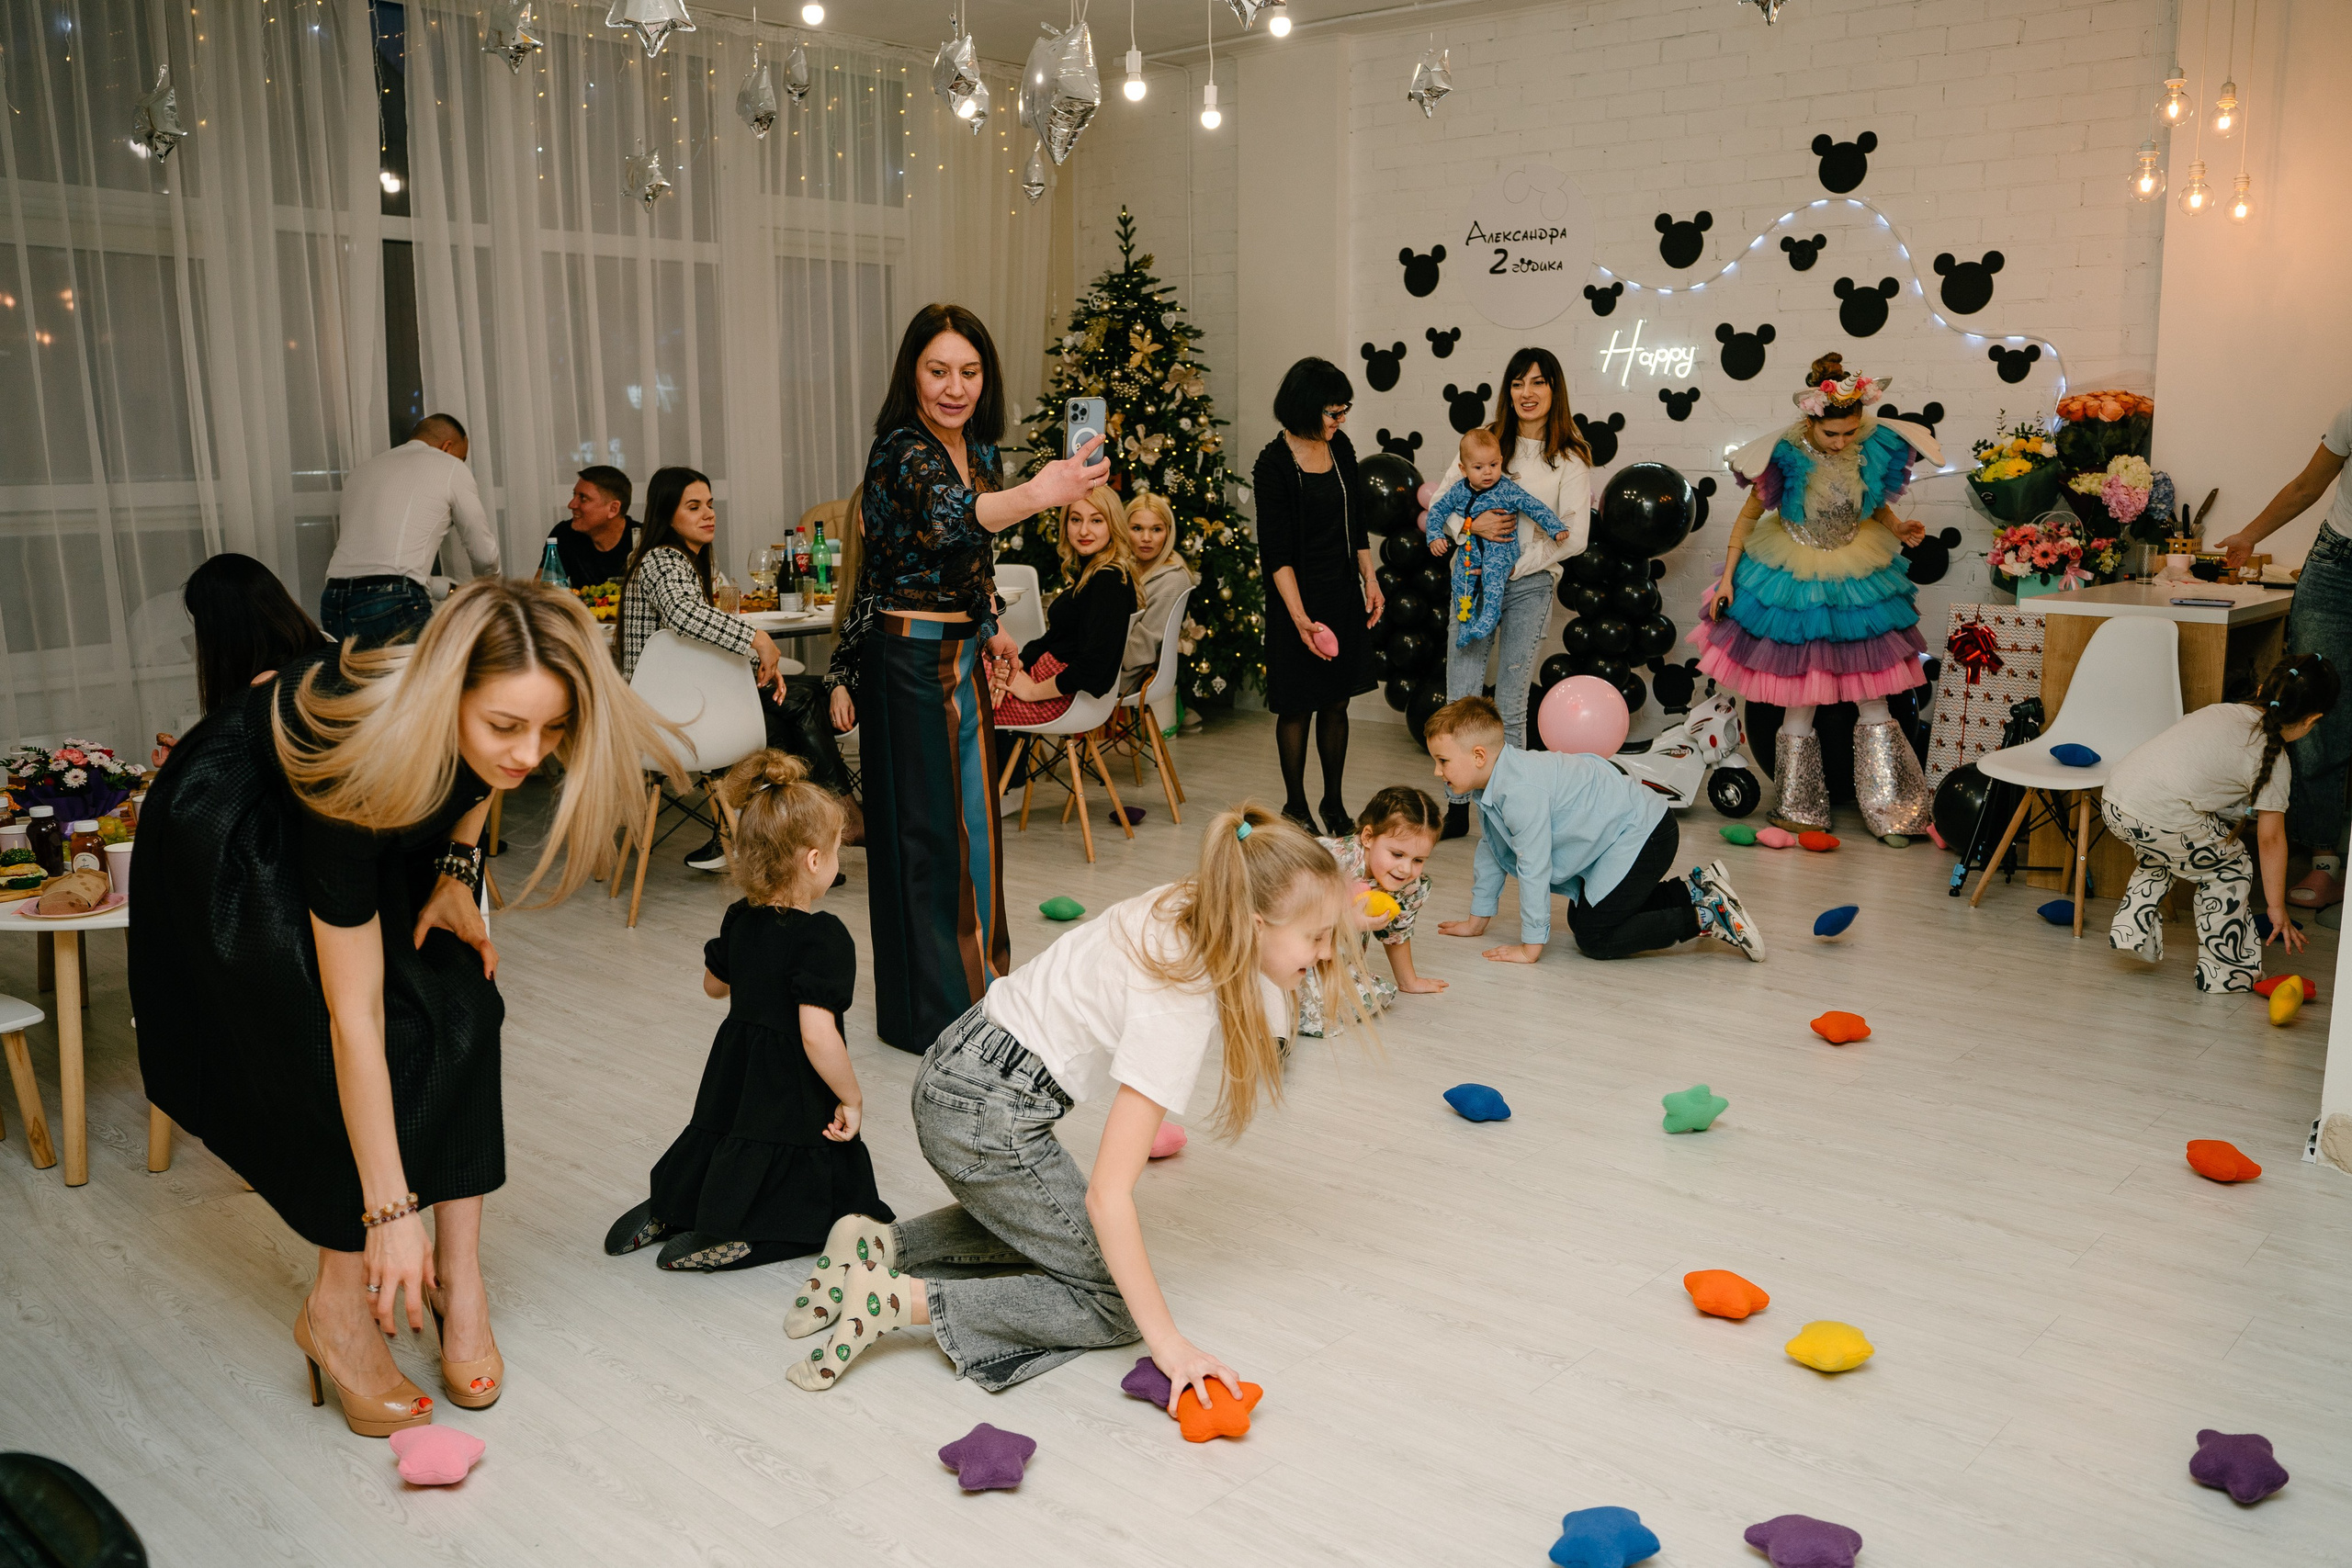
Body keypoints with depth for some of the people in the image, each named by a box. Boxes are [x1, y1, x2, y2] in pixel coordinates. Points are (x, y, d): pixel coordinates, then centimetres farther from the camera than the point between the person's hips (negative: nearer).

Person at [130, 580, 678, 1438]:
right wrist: (390, 1211, -33)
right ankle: (338, 1305, -2)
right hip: (232, 838, -5)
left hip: (389, 831, 5)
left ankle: (458, 1273, -4)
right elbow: (354, 1017, -37)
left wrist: (457, 867, -13)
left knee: (459, 1006, -12)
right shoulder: (362, 763, -42)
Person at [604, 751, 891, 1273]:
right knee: (842, 1210, 5)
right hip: (794, 1107, -8)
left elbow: (714, 984, 18)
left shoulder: (740, 920, 0)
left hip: (732, 1086, 8)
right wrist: (851, 1100, -17)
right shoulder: (824, 938, -24)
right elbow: (817, 1035, -30)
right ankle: (716, 1242, -11)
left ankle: (665, 1212, 8)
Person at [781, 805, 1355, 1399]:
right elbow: (1106, 1193, -28)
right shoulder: (1179, 1004, -27)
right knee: (1117, 1304, 2)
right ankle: (895, 1298, -6)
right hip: (989, 1120, -9)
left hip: (957, 1064, 9)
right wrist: (1168, 1343, -25)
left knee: (1041, 1221, 34)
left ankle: (882, 1245, 17)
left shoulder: (1187, 906, -4)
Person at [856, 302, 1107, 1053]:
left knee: (973, 814, 17)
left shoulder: (978, 450, 6)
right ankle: (928, 1009, 13)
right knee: (925, 828, 0)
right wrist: (1037, 494, -60)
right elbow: (946, 517, -44)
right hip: (910, 660, -8)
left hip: (965, 655, 8)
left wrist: (990, 629, 13)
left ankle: (976, 978, 33)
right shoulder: (901, 451, -20)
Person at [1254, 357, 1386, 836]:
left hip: (1345, 595, 6)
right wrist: (1300, 618, -21)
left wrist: (1370, 581, 11)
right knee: (1298, 707, 4)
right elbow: (1276, 553, -15)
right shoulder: (1274, 464, -14)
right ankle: (1295, 806, 16)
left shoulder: (1340, 447, 6)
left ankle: (1334, 802, 22)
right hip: (1301, 599, -6)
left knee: (1336, 703, 11)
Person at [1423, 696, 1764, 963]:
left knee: (1594, 939, -13)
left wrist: (1530, 947, -20)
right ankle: (1692, 888, 25)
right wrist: (1477, 920, 17)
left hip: (1643, 834, -11)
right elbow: (1490, 848, 14)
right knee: (1580, 920, 22)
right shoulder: (1489, 784, 2)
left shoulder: (1521, 792, -29)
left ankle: (1706, 917, -8)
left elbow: (1534, 870, -27)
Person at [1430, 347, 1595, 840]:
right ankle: (1457, 807, 9)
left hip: (1530, 584, -2)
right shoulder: (1487, 440, 8)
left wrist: (1518, 563, -10)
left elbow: (1574, 536, -4)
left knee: (1510, 705, 0)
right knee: (1461, 699, 0)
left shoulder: (1570, 458, 1)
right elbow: (1440, 496, 9)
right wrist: (1471, 525, -10)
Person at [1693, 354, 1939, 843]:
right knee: (1800, 695, 4)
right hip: (1794, 581, -3)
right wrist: (1727, 578, -6)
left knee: (1872, 694, 5)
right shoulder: (1786, 455, -20)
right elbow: (1749, 514, -6)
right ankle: (1800, 807, 21)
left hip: (1859, 578, 3)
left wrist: (1897, 528, -10)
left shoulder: (1874, 445, -11)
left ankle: (1889, 807, 17)